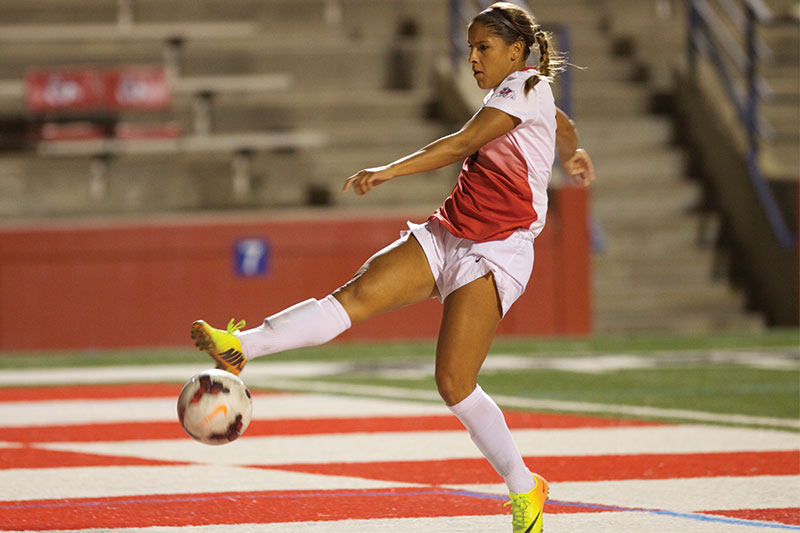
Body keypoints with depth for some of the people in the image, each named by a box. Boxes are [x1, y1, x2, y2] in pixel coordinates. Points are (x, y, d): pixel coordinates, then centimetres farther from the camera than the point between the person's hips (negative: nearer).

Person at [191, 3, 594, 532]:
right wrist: (572, 155, 65)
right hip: (446, 235, 8)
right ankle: (241, 346, -31)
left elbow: (462, 143, -20)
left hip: (496, 251, -8)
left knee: (454, 384, -15)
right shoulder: (512, 93, 20)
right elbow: (565, 126, 41)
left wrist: (389, 171, -27)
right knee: (357, 295, -14)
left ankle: (525, 491, 2)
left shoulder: (526, 89, -8)